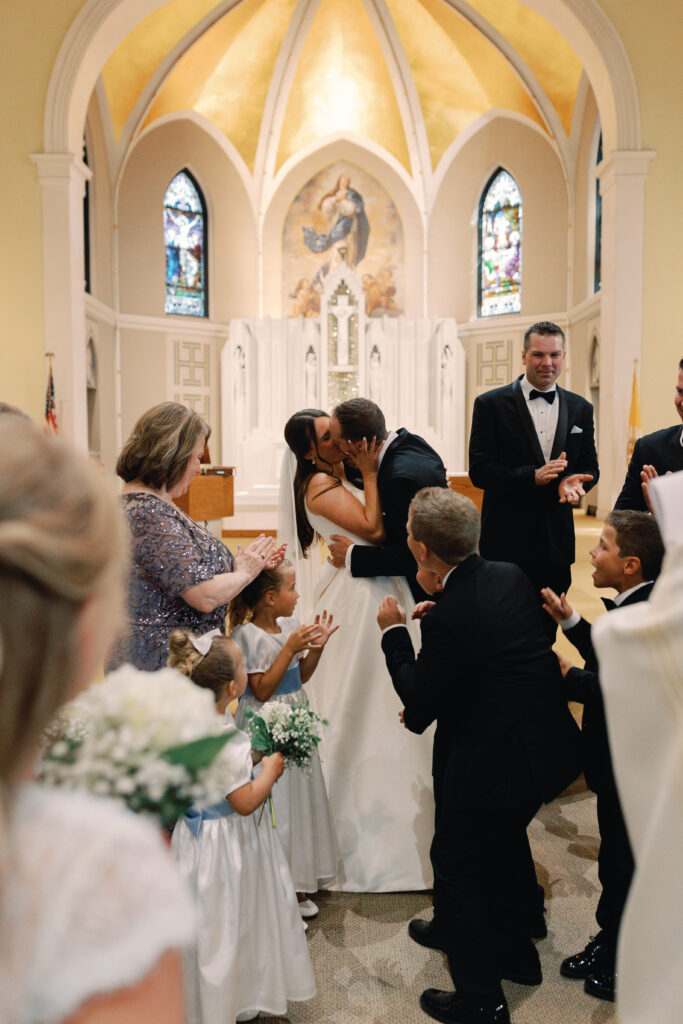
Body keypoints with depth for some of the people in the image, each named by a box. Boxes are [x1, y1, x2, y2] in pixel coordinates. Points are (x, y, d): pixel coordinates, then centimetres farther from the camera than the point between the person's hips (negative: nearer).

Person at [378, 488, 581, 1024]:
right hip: (545, 744, 9)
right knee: (505, 845, 28)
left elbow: (419, 705, -18)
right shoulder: (511, 575, -3)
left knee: (457, 860, 11)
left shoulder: (449, 617, -28)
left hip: (494, 759, -9)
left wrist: (395, 631, -8)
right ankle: (515, 950, 50)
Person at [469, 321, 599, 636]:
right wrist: (532, 476, -23)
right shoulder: (491, 404, -4)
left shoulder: (581, 409, 9)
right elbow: (479, 471, -10)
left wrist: (574, 481, -14)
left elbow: (590, 467, 10)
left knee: (547, 631, 14)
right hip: (506, 539, -3)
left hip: (556, 539, 4)